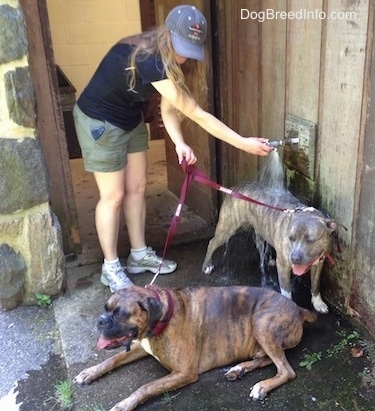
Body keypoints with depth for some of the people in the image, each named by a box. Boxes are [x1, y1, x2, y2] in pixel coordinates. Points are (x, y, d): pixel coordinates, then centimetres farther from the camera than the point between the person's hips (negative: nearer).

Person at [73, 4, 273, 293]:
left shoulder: (171, 59, -7)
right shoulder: (147, 59, -35)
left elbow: (168, 108, -8)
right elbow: (196, 113, -36)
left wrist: (180, 144, -28)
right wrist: (243, 143, -33)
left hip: (131, 120, 8)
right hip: (99, 122, -8)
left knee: (137, 188, 11)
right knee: (113, 195, -2)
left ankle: (139, 254, 25)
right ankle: (111, 268, 14)